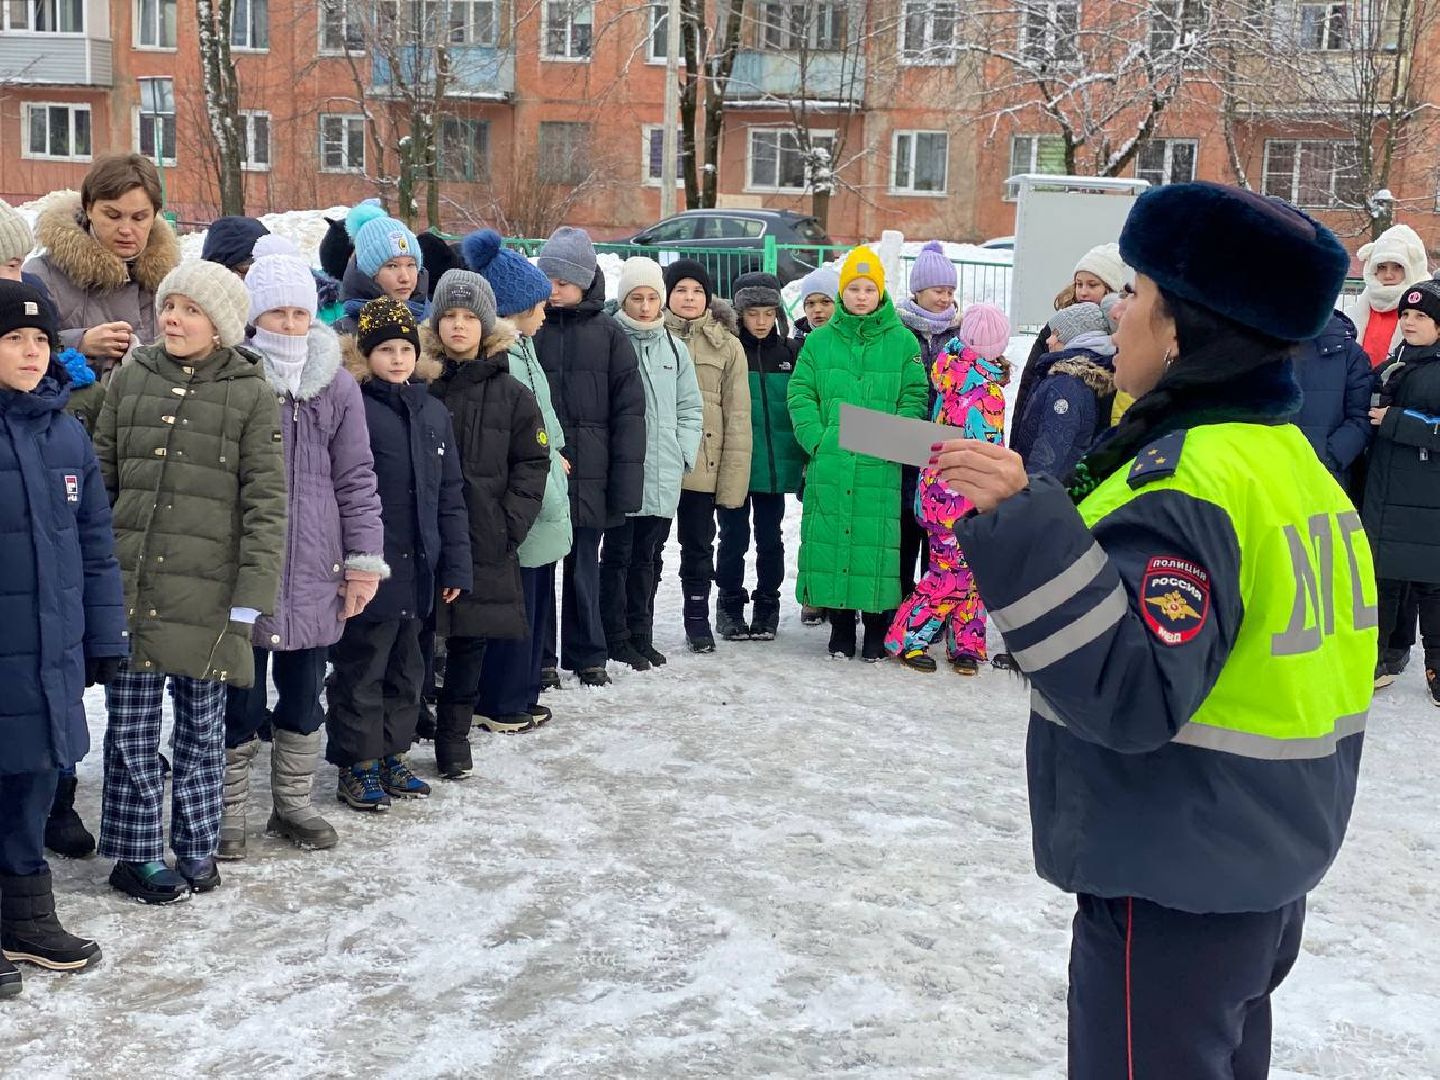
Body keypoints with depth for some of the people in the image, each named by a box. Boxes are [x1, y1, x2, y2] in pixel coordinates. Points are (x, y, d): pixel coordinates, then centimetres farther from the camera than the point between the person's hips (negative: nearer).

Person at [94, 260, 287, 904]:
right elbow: (99, 478, 12)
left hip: (207, 592, -2)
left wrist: (252, 596, -10)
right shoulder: (130, 379, 7)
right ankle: (136, 856, 19)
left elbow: (267, 502, -4)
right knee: (131, 728, 5)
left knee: (202, 727, 8)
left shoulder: (250, 394, -1)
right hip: (127, 585, 2)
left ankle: (195, 850, 23)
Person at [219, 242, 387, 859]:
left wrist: (364, 562, 2)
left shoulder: (336, 385, 2)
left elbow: (356, 479, 4)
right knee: (241, 702, 5)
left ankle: (293, 804, 30)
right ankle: (229, 812, 20)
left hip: (314, 576, 3)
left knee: (304, 699, 15)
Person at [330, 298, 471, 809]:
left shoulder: (434, 412, 10)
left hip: (417, 569, 6)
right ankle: (357, 765, 15)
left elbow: (450, 496, 12)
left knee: (406, 667, 16)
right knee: (360, 669, 3)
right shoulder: (354, 408, -9)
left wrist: (455, 565, 9)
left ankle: (393, 755, 29)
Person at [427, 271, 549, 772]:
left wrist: (510, 523, -5)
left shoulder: (511, 394, 5)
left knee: (471, 637, 8)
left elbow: (533, 464, 5)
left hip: (486, 542, 1)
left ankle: (454, 735, 21)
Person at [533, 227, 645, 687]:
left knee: (584, 567, 11)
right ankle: (540, 657, 16)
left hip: (588, 474, 1)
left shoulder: (608, 333, 2)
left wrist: (625, 477, -5)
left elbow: (628, 409, 1)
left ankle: (586, 654, 24)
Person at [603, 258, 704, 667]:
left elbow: (691, 407, 16)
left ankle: (641, 636, 21)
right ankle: (617, 641, 7)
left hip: (664, 476, 5)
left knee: (648, 558, 12)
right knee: (618, 556, 0)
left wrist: (683, 454, 5)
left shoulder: (674, 348, 12)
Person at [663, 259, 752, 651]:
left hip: (703, 467, 0)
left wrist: (733, 479, -4)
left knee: (698, 546, 11)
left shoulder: (726, 345, 3)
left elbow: (737, 416, 1)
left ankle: (698, 620, 24)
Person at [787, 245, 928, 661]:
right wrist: (816, 437, -6)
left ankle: (878, 630, 11)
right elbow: (800, 393, 7)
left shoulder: (902, 341, 6)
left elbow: (915, 395, 5)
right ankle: (840, 628, 15)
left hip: (881, 467, -1)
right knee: (832, 538, 2)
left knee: (879, 541, -2)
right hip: (830, 466, 1)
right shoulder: (819, 341, 9)